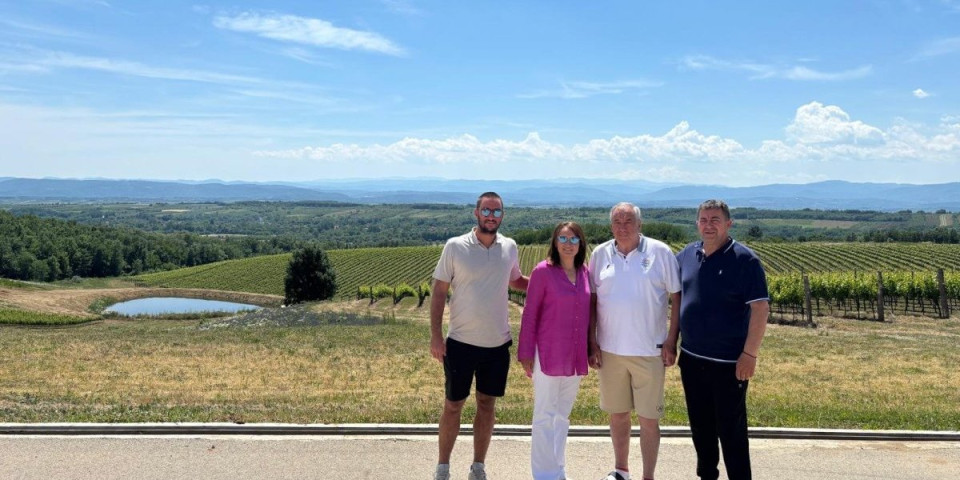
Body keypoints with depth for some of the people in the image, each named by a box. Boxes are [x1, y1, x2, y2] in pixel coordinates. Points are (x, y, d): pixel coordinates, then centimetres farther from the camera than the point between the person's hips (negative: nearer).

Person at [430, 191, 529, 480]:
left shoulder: (509, 247, 1)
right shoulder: (455, 246, -8)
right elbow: (438, 292, -5)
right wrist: (435, 336, -10)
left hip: (498, 344, 3)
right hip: (461, 343, -3)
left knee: (487, 406, 13)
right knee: (453, 406, 9)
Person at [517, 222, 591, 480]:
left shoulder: (585, 273, 5)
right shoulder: (543, 271, -9)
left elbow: (588, 312, 11)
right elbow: (530, 314, -7)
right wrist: (526, 352, -8)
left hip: (575, 356, 5)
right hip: (548, 353, -5)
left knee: (563, 415, 16)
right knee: (544, 415, 3)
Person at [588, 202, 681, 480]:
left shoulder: (660, 252, -4)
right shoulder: (601, 254, 3)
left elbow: (677, 298, -2)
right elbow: (591, 301, 7)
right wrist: (592, 343, 3)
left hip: (649, 351, -2)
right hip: (610, 350, 3)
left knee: (648, 418, 5)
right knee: (617, 413, 16)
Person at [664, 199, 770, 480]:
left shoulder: (744, 259, -11)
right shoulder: (686, 256, 5)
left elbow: (760, 308, -13)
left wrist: (750, 354, -17)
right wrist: (671, 340, 10)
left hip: (729, 362, -5)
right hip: (691, 359, 5)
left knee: (731, 429, 4)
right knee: (700, 425, 17)